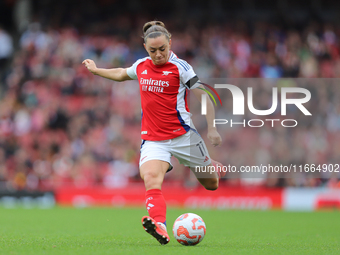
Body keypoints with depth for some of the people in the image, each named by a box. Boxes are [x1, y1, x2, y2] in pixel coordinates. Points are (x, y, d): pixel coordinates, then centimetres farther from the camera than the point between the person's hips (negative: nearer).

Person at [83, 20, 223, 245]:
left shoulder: (180, 67, -6)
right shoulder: (141, 66, 8)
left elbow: (204, 96, -4)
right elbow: (122, 74, 32)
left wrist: (212, 128, -10)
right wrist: (96, 70, 41)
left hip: (183, 135, -3)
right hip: (153, 140, 3)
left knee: (211, 184, 11)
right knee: (151, 178, -28)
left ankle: (213, 167, 49)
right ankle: (160, 227, -47)